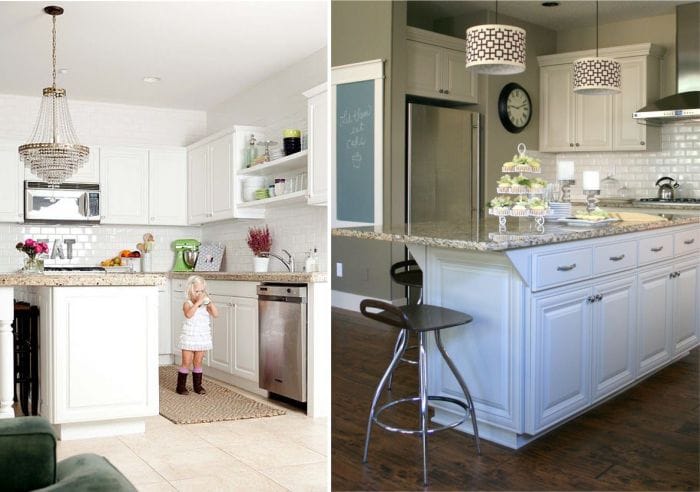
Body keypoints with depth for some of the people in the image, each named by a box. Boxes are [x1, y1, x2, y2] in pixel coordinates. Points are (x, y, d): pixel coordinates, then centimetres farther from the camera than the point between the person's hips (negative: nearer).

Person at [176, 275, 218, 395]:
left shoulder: (205, 305, 5)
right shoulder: (188, 304, -7)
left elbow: (216, 314, -8)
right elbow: (188, 314, -28)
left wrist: (209, 302, -16)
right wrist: (198, 302, -30)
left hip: (202, 338, 4)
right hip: (189, 339, -4)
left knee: (198, 362, 10)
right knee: (186, 362, 0)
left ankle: (197, 385, 19)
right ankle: (181, 386, 10)